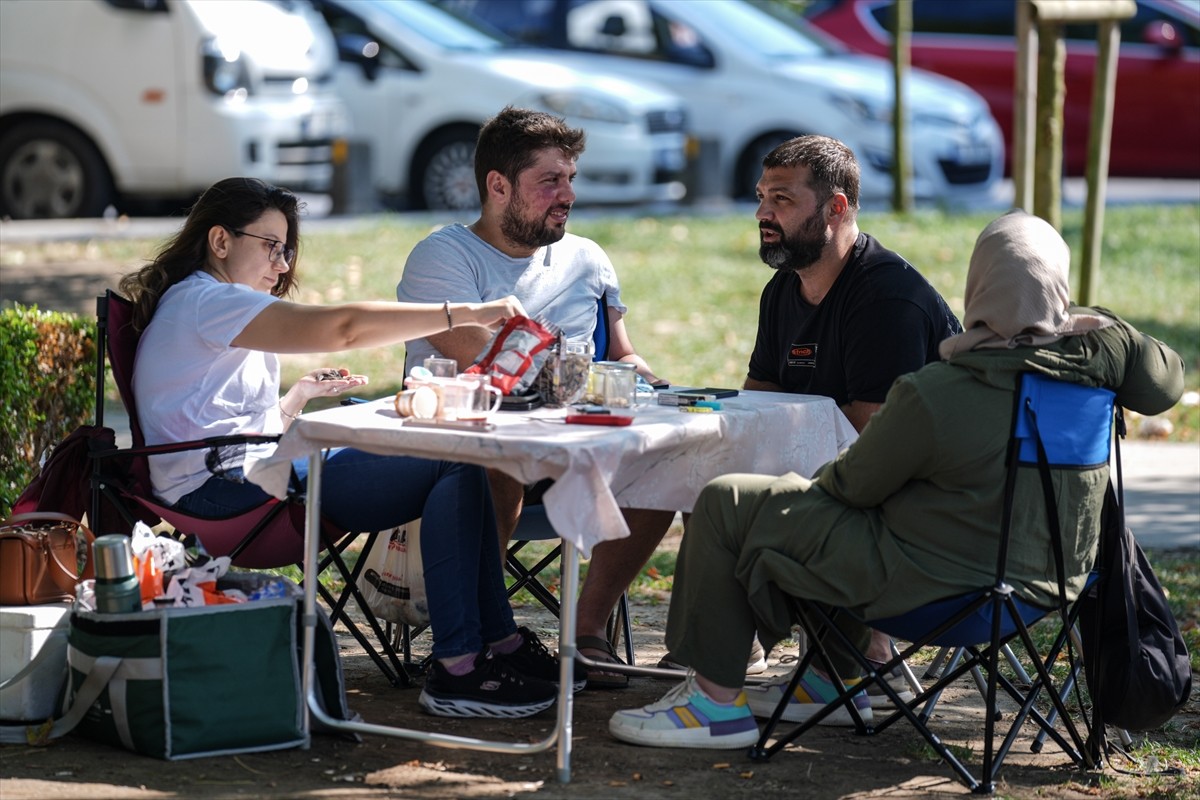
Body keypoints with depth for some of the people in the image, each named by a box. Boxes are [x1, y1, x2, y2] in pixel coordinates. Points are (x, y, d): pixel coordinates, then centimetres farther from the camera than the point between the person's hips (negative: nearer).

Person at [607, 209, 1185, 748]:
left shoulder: (930, 396, -28)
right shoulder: (1099, 346, -14)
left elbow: (851, 484, -11)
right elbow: (1165, 383, 9)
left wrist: (827, 470, 11)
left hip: (936, 580, -8)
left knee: (725, 504, 3)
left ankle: (718, 701, 9)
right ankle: (834, 681, 38)